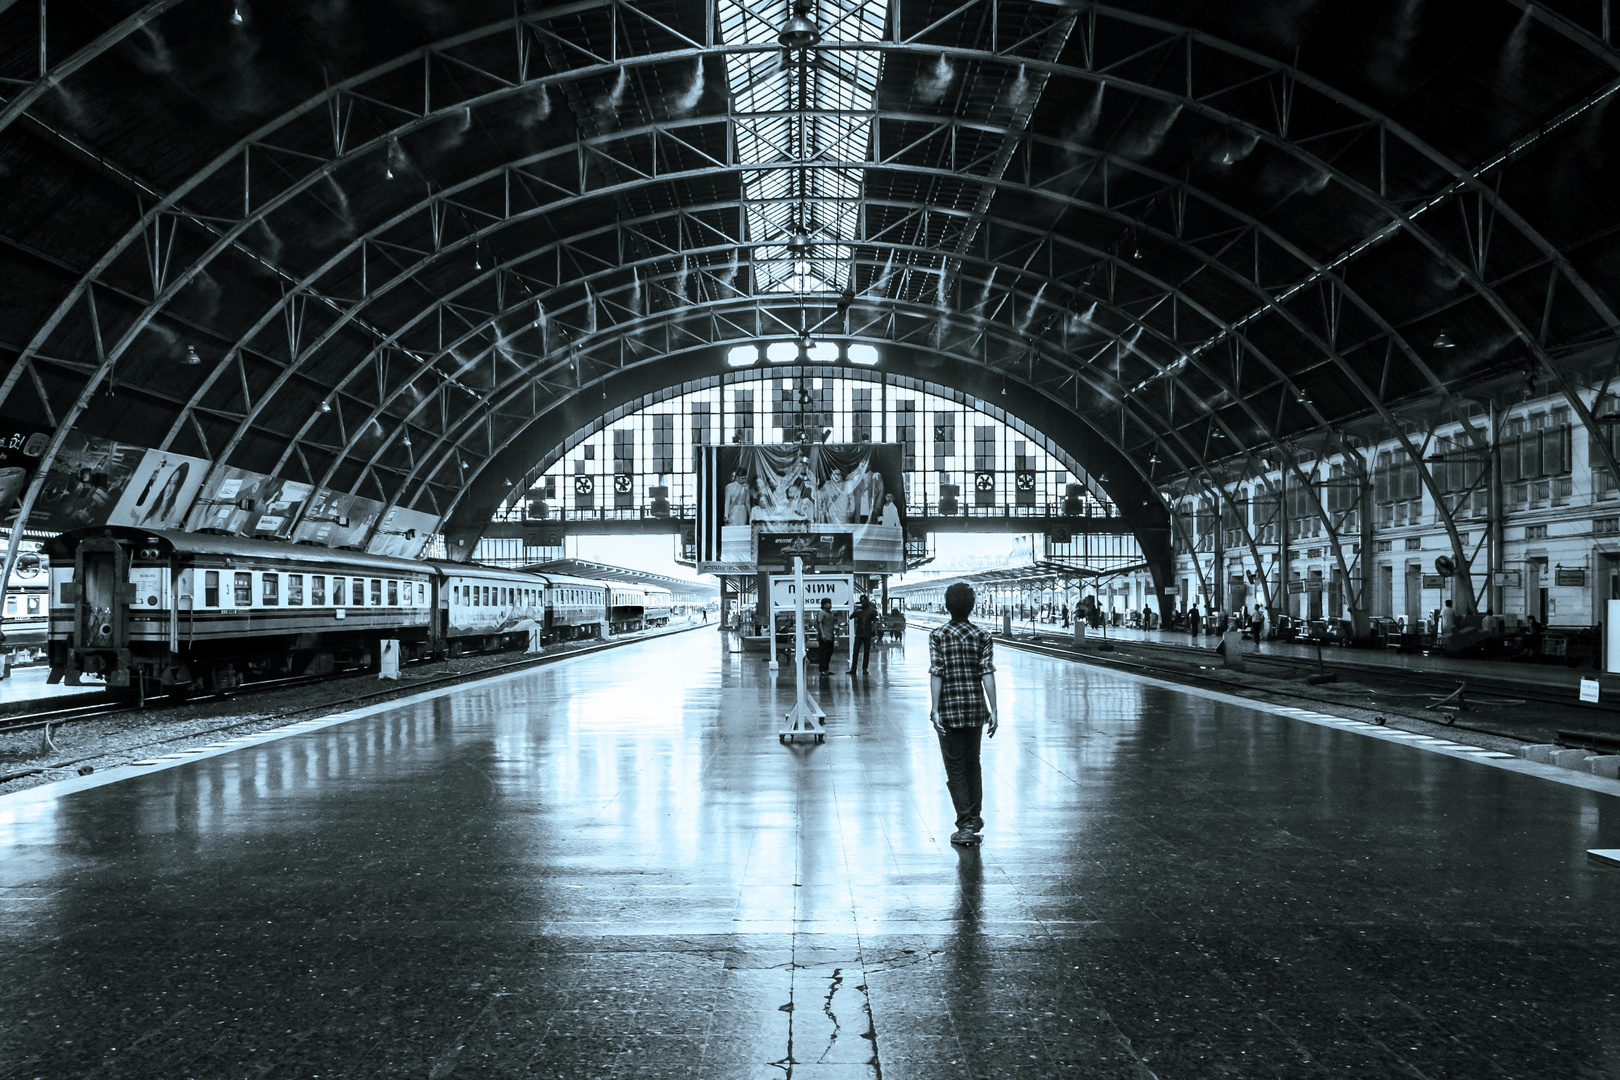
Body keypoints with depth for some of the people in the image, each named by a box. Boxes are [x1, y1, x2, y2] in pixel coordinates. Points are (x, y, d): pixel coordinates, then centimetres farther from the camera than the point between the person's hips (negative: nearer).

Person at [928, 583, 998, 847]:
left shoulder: (938, 635, -6)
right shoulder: (981, 636, 0)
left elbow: (936, 675, -12)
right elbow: (987, 675, -4)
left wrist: (935, 710, -11)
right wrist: (993, 711, -1)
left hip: (949, 709, -3)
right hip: (976, 708, 3)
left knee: (955, 767, 2)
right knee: (973, 763, 19)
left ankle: (966, 826, -2)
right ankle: (975, 818, 28)